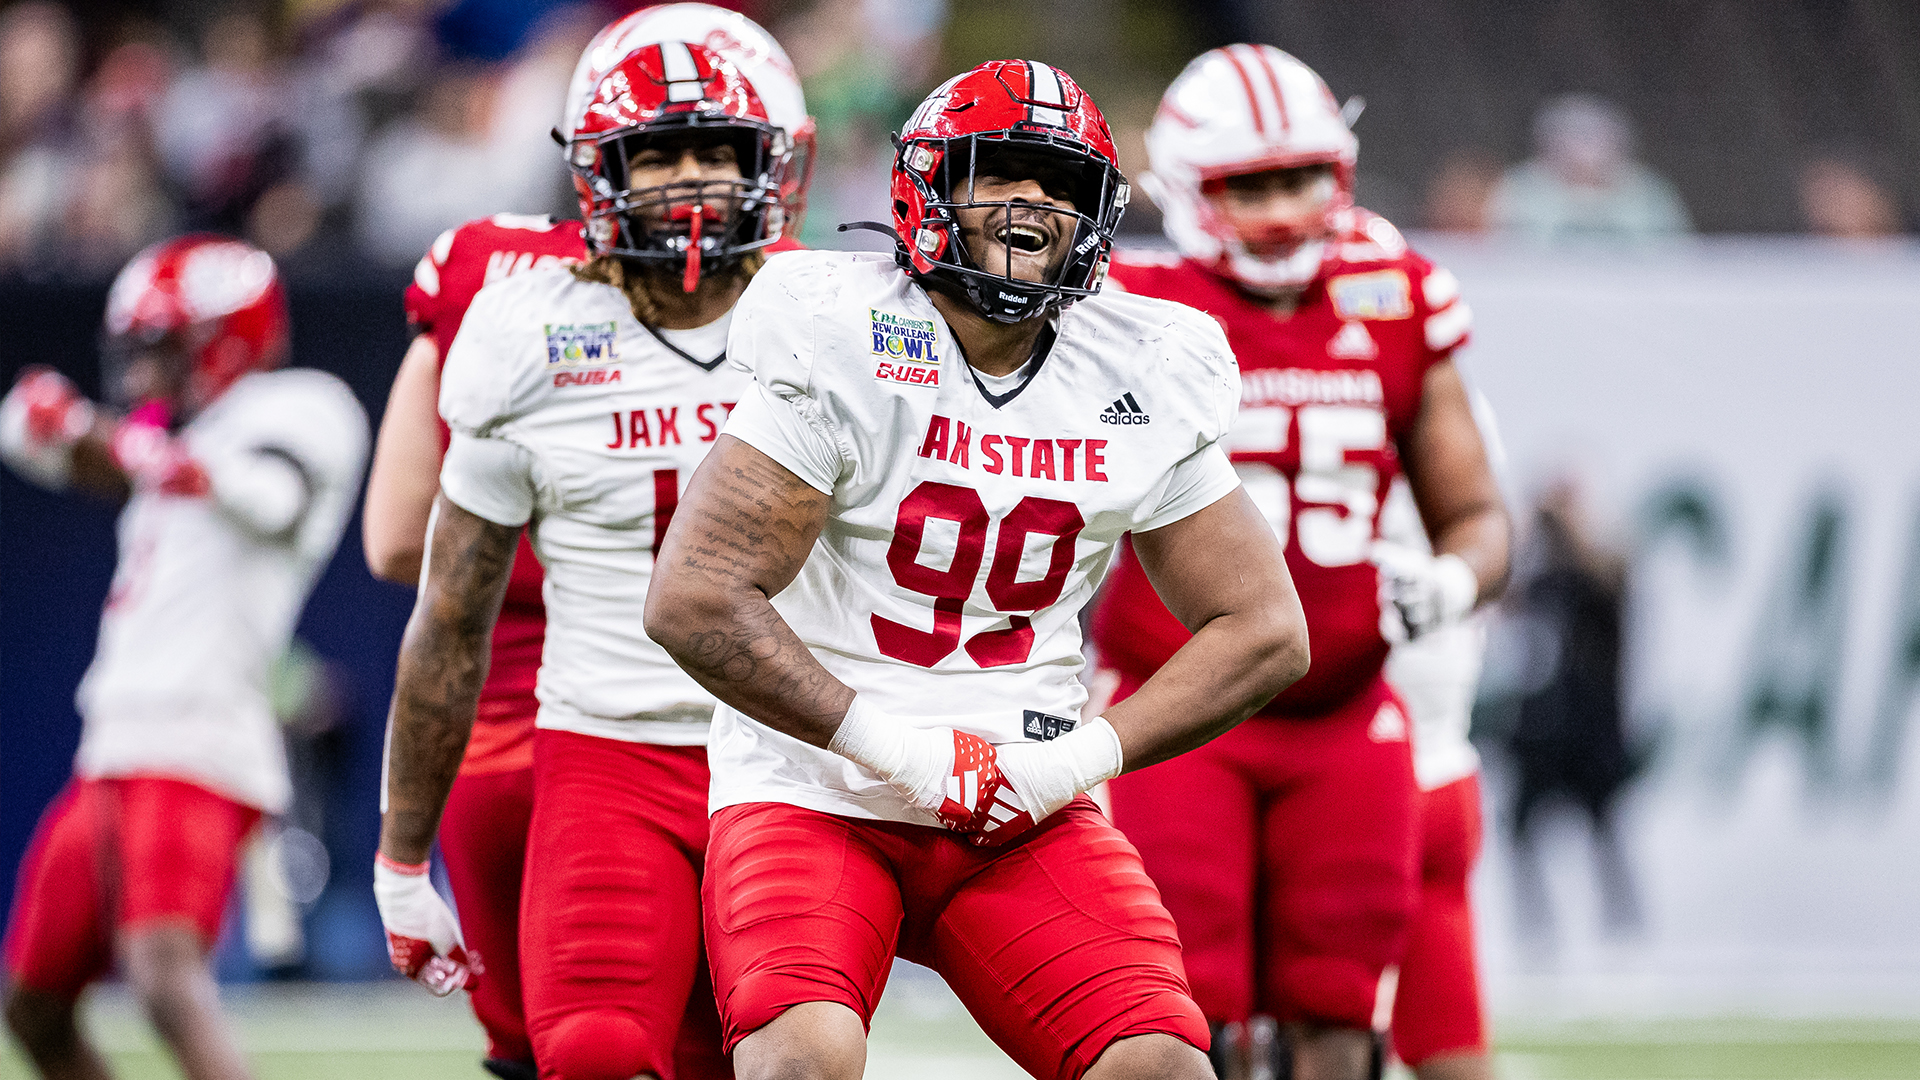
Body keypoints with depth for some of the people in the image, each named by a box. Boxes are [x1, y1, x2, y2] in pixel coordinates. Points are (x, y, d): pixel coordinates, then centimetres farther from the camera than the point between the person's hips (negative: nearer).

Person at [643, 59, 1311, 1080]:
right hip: (819, 794, -4)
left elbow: (1263, 632, 8)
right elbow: (693, 600, -16)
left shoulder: (1145, 379, 3)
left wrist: (1083, 757, -6)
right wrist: (892, 748, -17)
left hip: (1025, 812, 4)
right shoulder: (841, 345, -12)